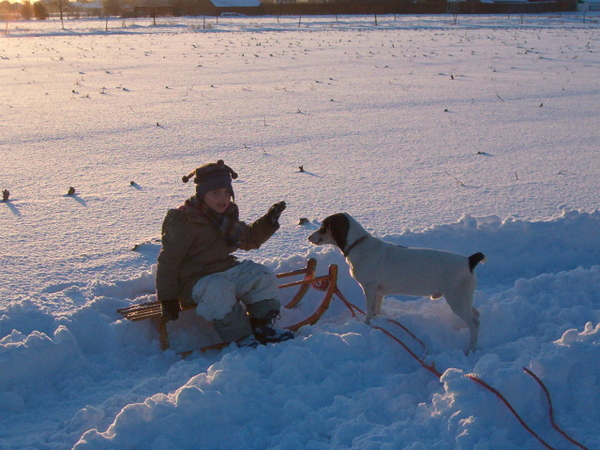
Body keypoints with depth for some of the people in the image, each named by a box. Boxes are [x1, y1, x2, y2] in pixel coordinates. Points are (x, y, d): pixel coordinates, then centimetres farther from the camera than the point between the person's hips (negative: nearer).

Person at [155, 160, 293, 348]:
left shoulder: (228, 216, 12)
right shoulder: (184, 221, -14)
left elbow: (248, 238, 28)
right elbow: (168, 260, -15)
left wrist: (269, 221, 12)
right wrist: (167, 297, -17)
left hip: (227, 270, 8)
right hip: (195, 280, -8)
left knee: (264, 277, -5)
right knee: (220, 291, -38)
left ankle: (262, 325, 2)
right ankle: (241, 338, -24)